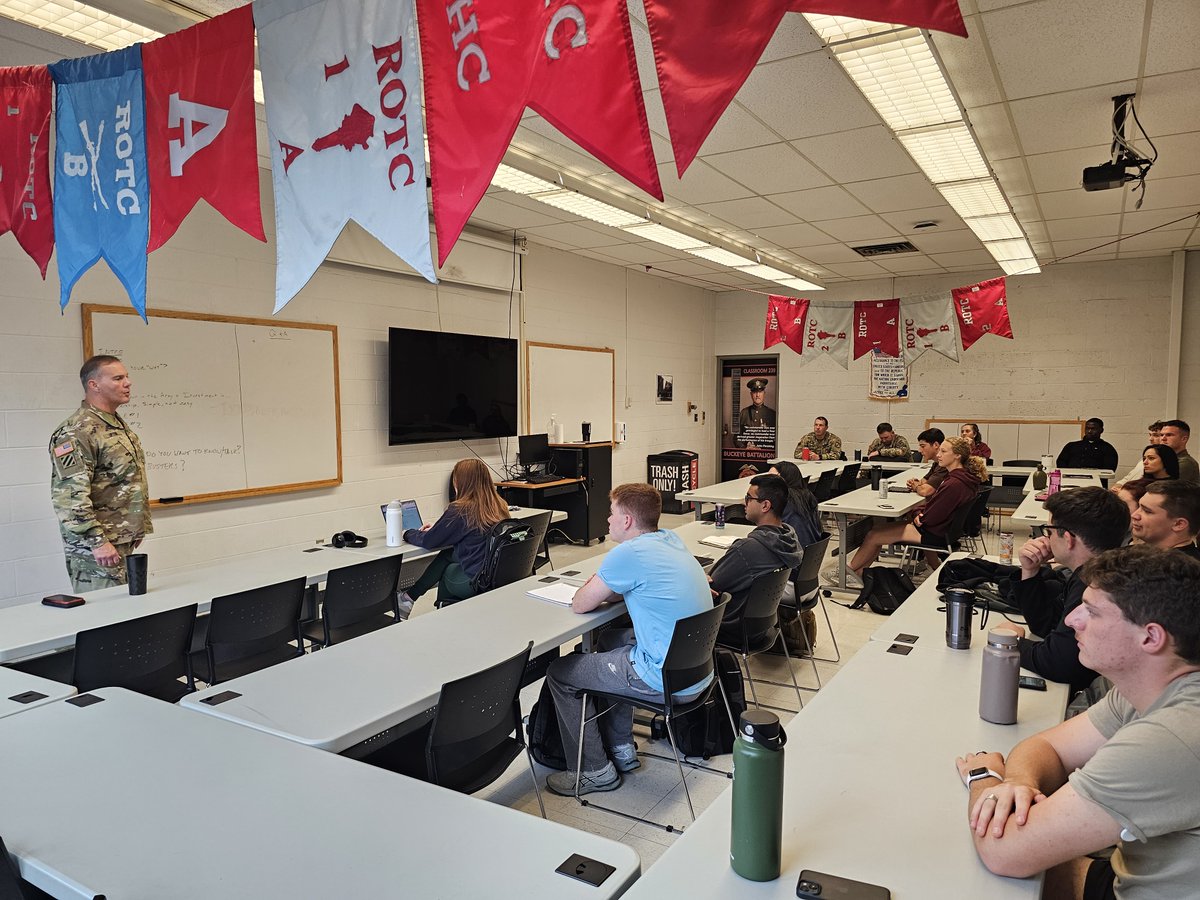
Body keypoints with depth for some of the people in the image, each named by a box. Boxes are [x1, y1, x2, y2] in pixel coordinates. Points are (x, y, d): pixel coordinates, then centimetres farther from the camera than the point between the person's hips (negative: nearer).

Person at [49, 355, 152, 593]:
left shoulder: (119, 425, 14)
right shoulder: (76, 432, -16)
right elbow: (68, 495, -22)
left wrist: (137, 527, 22)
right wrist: (97, 542, -23)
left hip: (126, 543, 9)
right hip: (99, 549, -9)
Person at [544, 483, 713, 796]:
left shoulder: (627, 554, -22)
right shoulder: (671, 540, 5)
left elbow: (580, 605, -11)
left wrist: (594, 583, 9)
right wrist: (607, 584, 2)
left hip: (667, 682, -9)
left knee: (559, 673, 6)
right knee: (610, 639, 32)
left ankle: (596, 772, 18)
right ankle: (621, 749, 36)